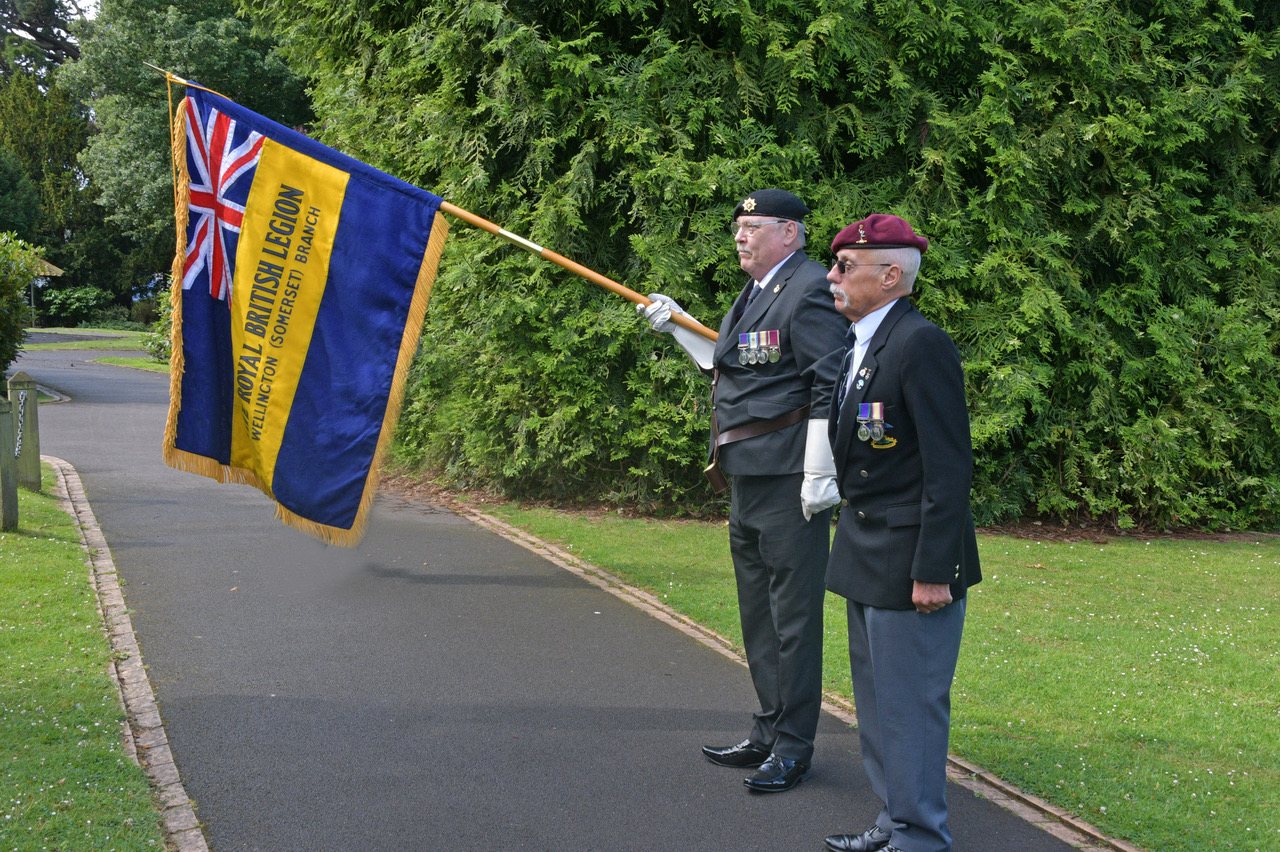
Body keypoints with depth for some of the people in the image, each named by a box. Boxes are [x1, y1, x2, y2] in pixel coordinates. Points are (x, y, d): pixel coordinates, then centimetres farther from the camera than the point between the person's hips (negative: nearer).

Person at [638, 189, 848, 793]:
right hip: (747, 478, 11)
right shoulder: (755, 293, 18)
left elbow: (830, 388, -19)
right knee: (758, 613, 17)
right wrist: (677, 327, 19)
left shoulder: (809, 290, -13)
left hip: (790, 482, -11)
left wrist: (821, 474, -22)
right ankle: (768, 734, 28)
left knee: (793, 616, -3)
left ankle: (792, 748, 6)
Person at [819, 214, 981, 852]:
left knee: (910, 705, -2)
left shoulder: (921, 344, -17)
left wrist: (933, 571, -22)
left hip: (911, 564, -10)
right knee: (877, 701, 18)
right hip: (868, 561, 10)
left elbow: (950, 467, -20)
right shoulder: (858, 347, 13)